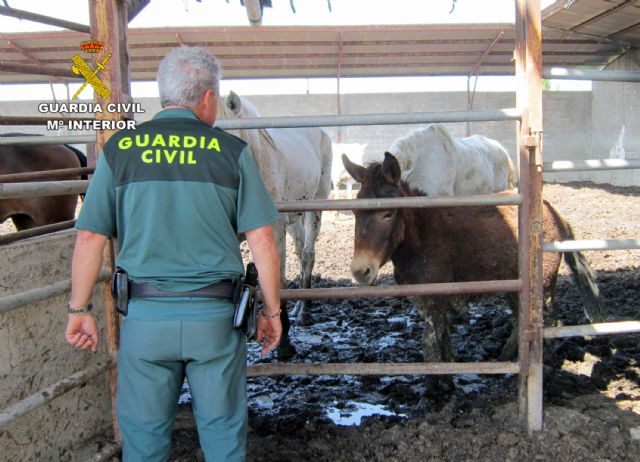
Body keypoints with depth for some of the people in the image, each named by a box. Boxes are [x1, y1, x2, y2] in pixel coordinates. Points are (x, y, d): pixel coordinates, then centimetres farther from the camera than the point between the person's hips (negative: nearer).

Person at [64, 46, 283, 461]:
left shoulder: (120, 149, 0)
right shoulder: (231, 151, -3)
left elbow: (90, 239, -1)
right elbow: (262, 243, -5)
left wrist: (79, 310, 9)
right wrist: (271, 311, 5)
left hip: (145, 317, 1)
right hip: (215, 317, -1)